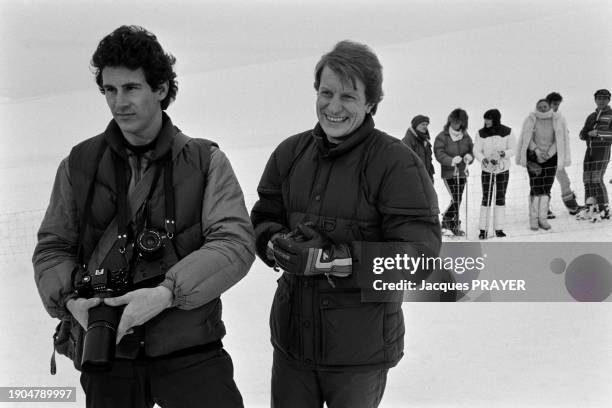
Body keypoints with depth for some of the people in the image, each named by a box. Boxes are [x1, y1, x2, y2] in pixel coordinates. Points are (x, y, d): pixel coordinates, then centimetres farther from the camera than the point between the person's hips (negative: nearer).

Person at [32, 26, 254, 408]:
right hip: (105, 350, 2)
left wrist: (166, 293, -23)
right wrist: (70, 298, -12)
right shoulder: (80, 164, 5)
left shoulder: (205, 161, -1)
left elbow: (236, 242, -11)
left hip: (190, 351, -2)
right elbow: (52, 247, 9)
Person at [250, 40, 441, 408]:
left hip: (361, 350, -4)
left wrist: (333, 259, -27)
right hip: (292, 339, 5)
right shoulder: (291, 152, 4)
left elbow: (420, 256, -19)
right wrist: (277, 243, -17)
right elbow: (262, 220, 7)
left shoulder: (396, 163, -14)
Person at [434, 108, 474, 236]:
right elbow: (439, 153, -14)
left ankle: (446, 220, 29)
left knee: (458, 200, 10)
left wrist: (469, 156, -15)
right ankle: (455, 225, 6)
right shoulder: (442, 137, -6)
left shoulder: (466, 137, 7)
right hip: (449, 173, -5)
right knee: (456, 200, -10)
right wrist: (451, 160, -31)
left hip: (462, 172, 5)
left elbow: (472, 150, 9)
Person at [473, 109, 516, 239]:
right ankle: (483, 229, 2)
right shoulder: (481, 133, -4)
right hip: (487, 170, -1)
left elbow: (513, 149, -1)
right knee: (486, 199, -4)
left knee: (501, 198, 6)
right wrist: (483, 159, -23)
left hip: (503, 170, 1)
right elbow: (476, 151, -4)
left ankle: (499, 228, 13)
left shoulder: (507, 132, -4)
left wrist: (504, 153, -22)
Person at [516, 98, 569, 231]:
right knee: (535, 188, -6)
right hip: (533, 156, -2)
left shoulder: (557, 120, -1)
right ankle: (533, 219, 4)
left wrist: (549, 153, -9)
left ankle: (542, 219, 9)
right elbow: (527, 139, -3)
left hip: (550, 157, 2)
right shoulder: (531, 120, -5)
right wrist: (537, 151, -14)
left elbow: (560, 140, 0)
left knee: (546, 188, 1)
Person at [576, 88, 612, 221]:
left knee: (597, 179, -15)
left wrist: (598, 133, -21)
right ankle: (590, 207, 10)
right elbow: (582, 134, 18)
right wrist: (585, 133, -4)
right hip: (590, 149, 6)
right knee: (587, 179, 2)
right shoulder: (591, 117, 19)